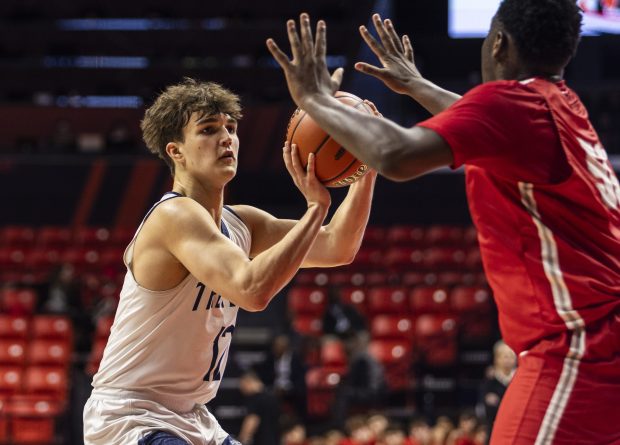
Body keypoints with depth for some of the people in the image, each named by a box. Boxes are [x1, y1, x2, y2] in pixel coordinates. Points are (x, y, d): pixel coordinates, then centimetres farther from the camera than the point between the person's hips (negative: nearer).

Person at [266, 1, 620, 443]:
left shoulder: (509, 101, -11)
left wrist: (316, 100, -9)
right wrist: (416, 85, 53)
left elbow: (396, 157, -25)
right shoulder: (560, 105, 17)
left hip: (575, 348, -10)